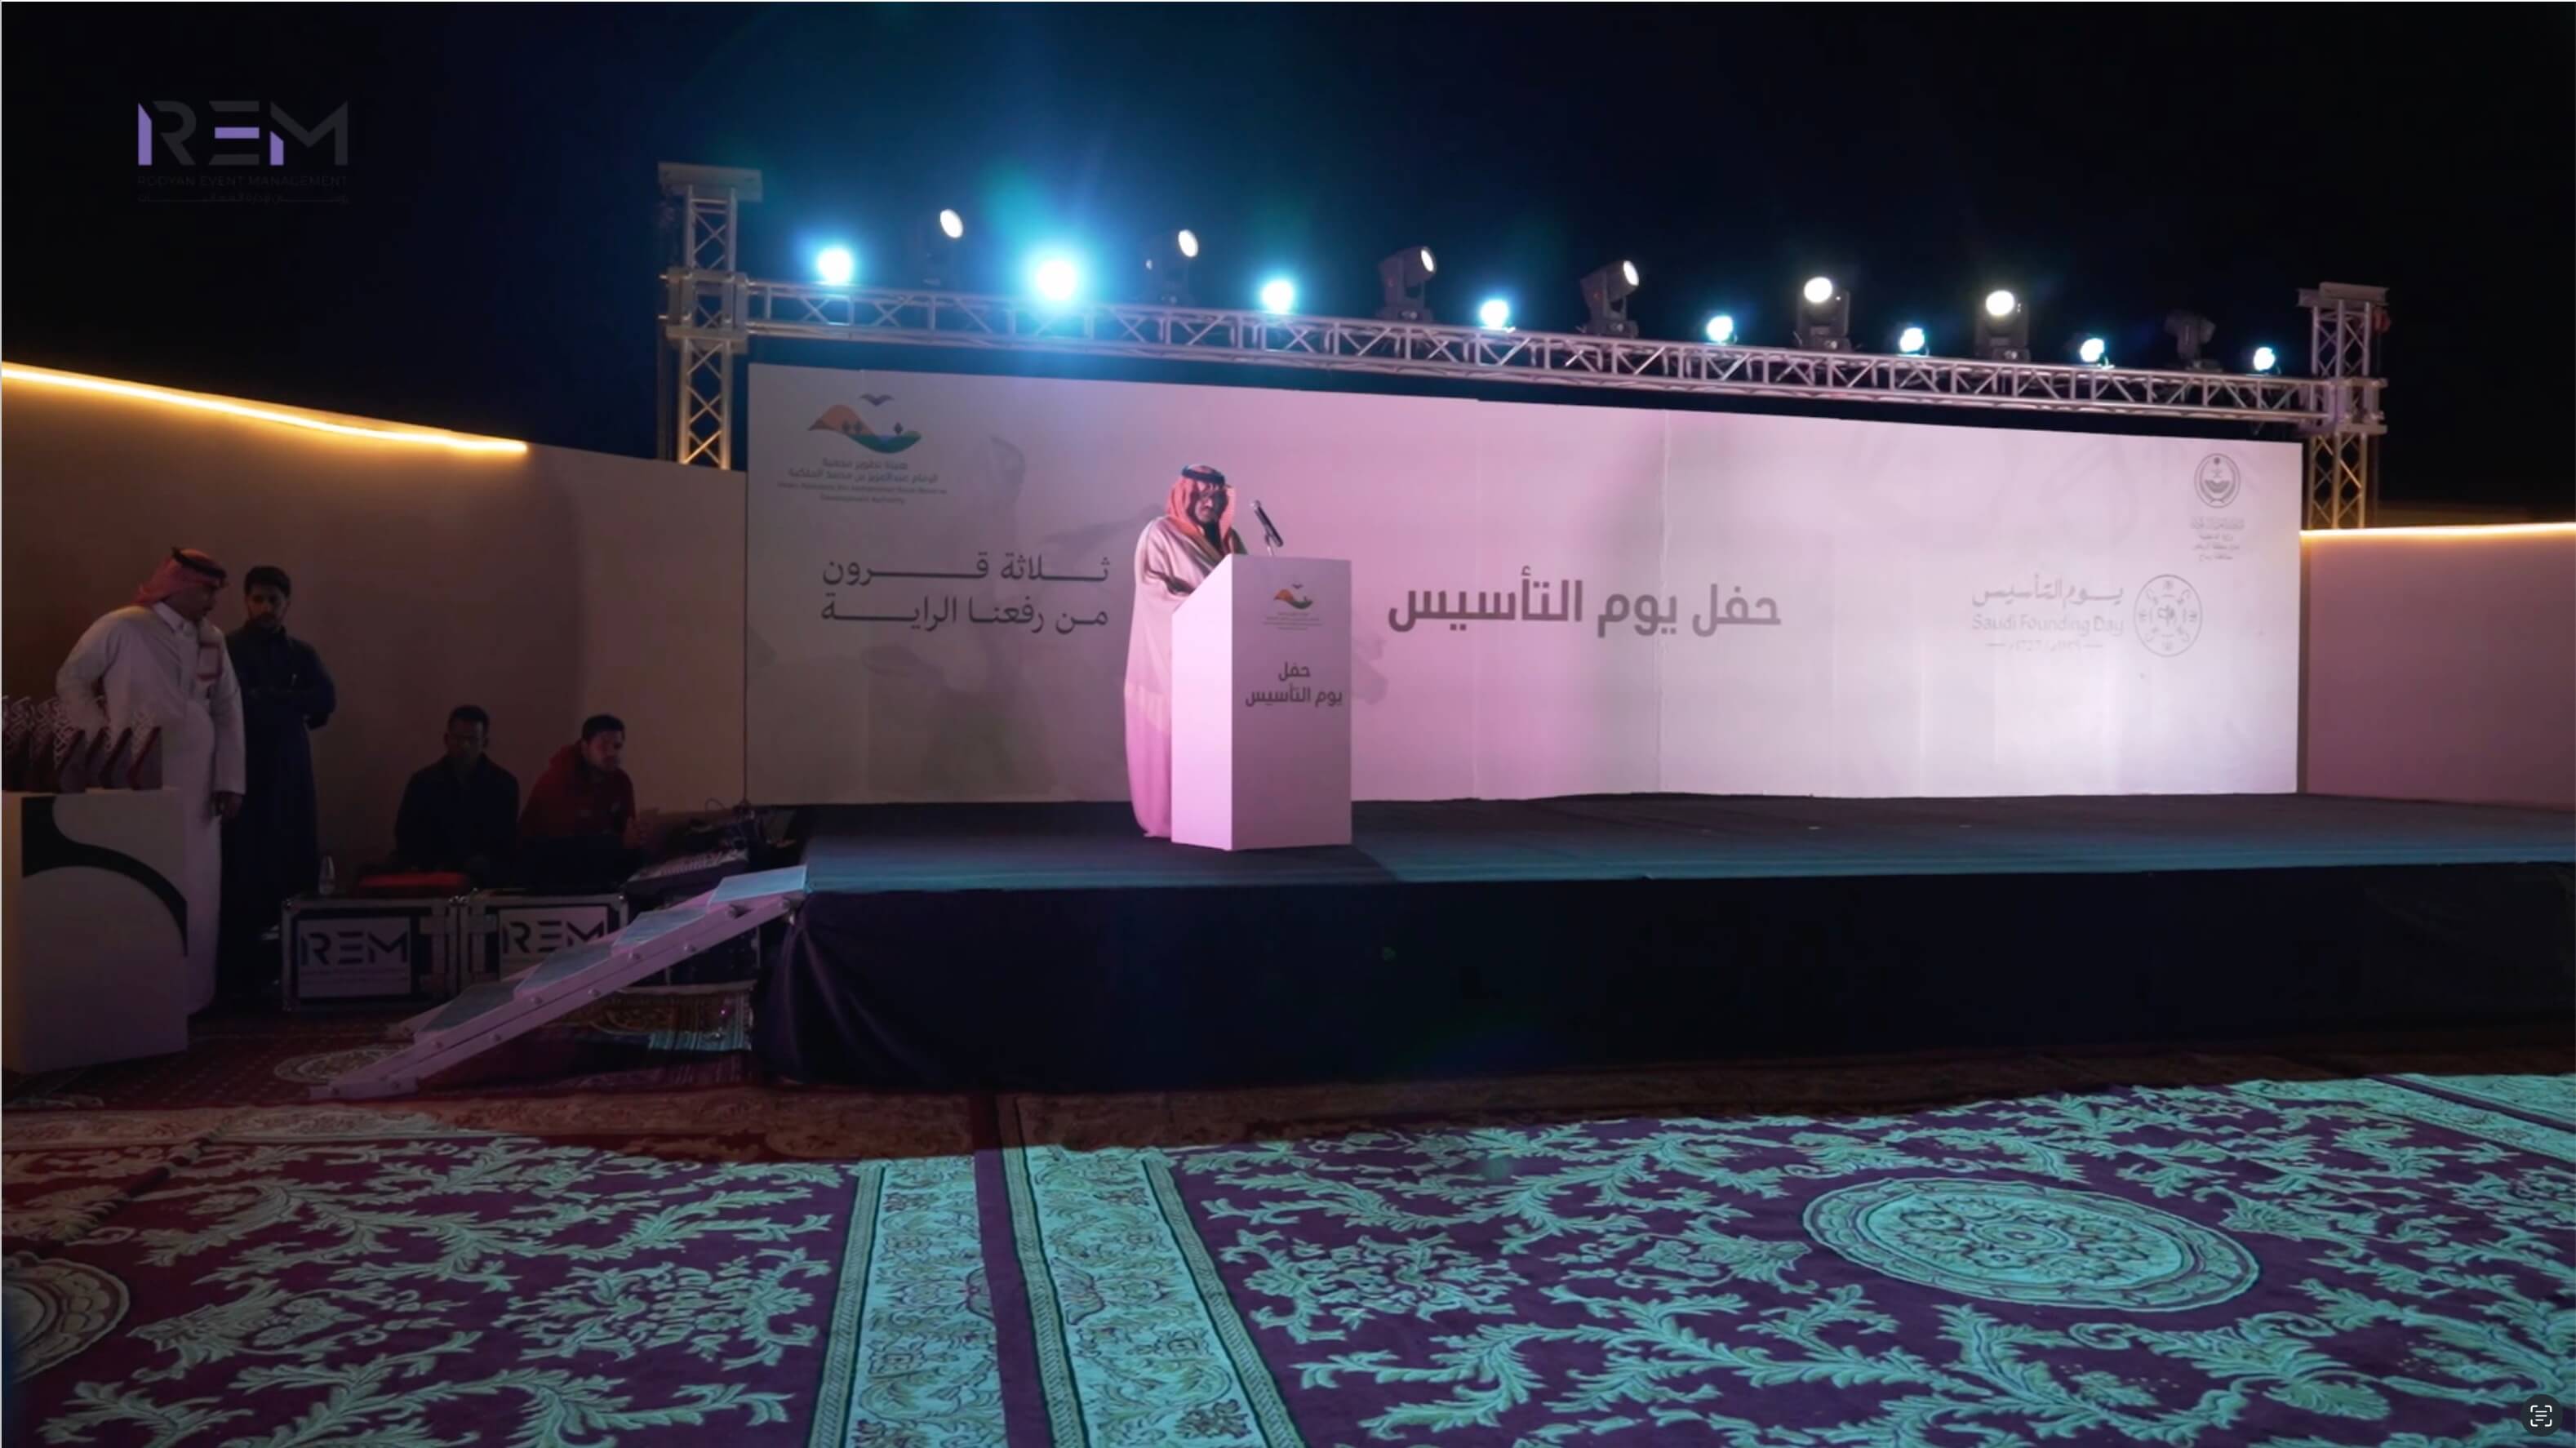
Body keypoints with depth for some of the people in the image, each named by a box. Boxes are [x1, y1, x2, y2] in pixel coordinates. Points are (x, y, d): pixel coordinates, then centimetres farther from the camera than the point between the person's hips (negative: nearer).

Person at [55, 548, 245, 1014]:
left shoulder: (213, 639, 10)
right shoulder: (122, 628, -5)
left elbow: (229, 710, 9)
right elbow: (70, 680, 3)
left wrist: (230, 781, 4)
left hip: (195, 787, 5)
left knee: (196, 894, 6)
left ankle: (190, 994, 14)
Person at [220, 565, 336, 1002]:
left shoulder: (302, 653, 15)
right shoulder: (227, 650, 1)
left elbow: (327, 701, -1)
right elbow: (238, 707, -12)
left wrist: (266, 699, -6)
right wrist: (294, 706, -6)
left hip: (292, 774, 4)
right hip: (245, 774, -4)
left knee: (297, 870, 0)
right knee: (246, 876, -7)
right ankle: (240, 975, -1)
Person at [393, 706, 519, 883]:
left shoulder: (505, 784, 3)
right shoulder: (422, 782, 4)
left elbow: (508, 840, 4)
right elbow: (405, 837, 4)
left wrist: (489, 864, -16)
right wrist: (434, 867, -12)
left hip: (486, 876, -1)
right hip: (433, 875, 1)